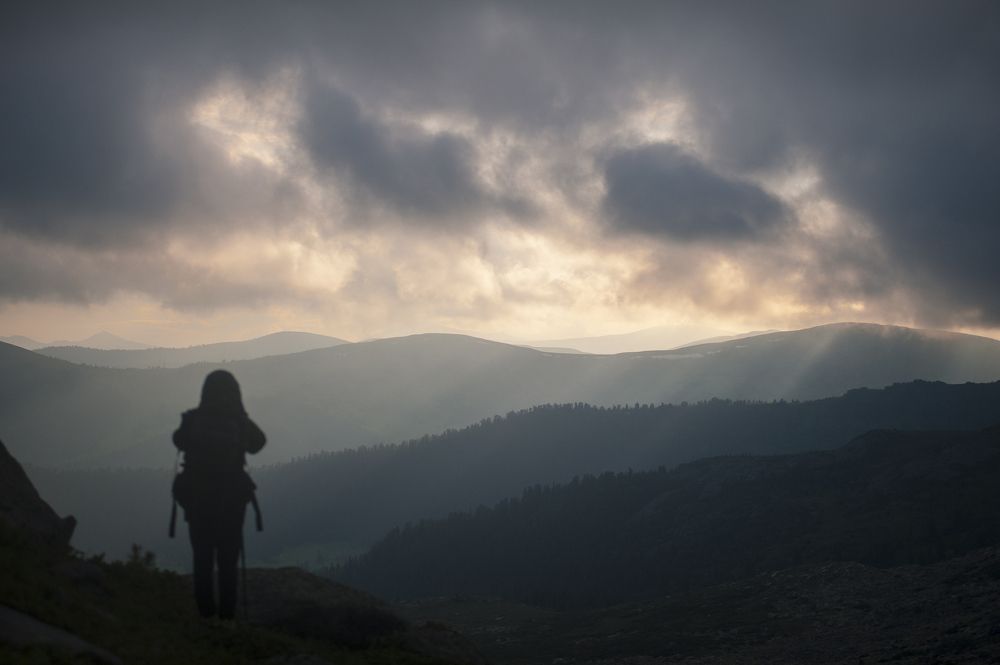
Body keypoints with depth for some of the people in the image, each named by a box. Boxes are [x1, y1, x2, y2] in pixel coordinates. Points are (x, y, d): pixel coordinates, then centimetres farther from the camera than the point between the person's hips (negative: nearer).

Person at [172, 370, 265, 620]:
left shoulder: (192, 420, -9)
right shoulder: (240, 422, -10)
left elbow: (179, 441, 12)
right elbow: (257, 442, 11)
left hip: (197, 496, 0)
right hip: (232, 497, 0)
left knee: (202, 555, 12)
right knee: (228, 557, 9)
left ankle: (205, 608, 9)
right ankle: (227, 611, 6)